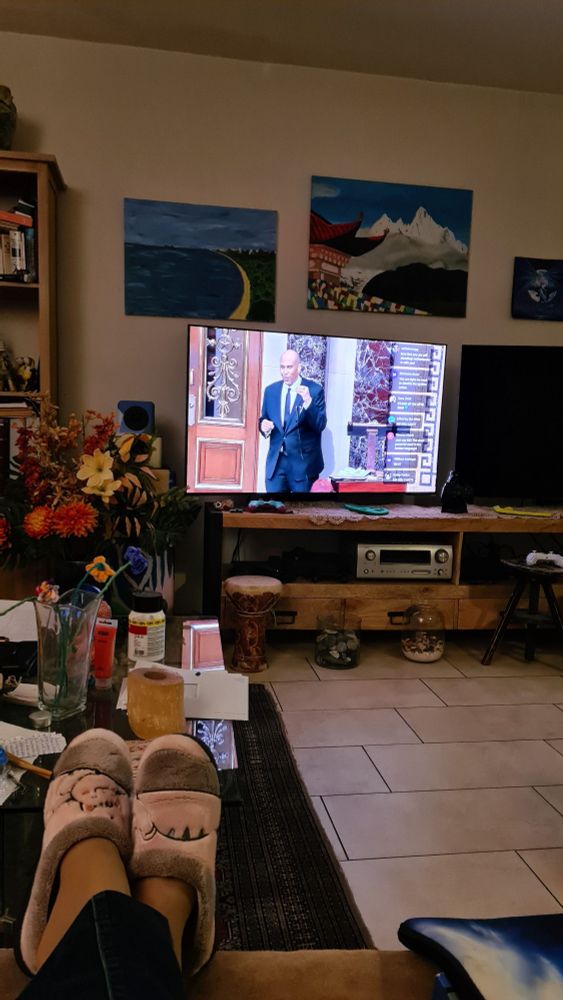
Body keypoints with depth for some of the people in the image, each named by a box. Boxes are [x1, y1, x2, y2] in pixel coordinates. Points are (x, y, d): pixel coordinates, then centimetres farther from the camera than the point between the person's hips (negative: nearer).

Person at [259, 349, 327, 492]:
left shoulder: (315, 390, -5)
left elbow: (320, 425, -12)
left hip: (303, 461, -3)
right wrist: (263, 425, -9)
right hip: (276, 461, 3)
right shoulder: (270, 390, 8)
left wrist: (308, 401, -27)